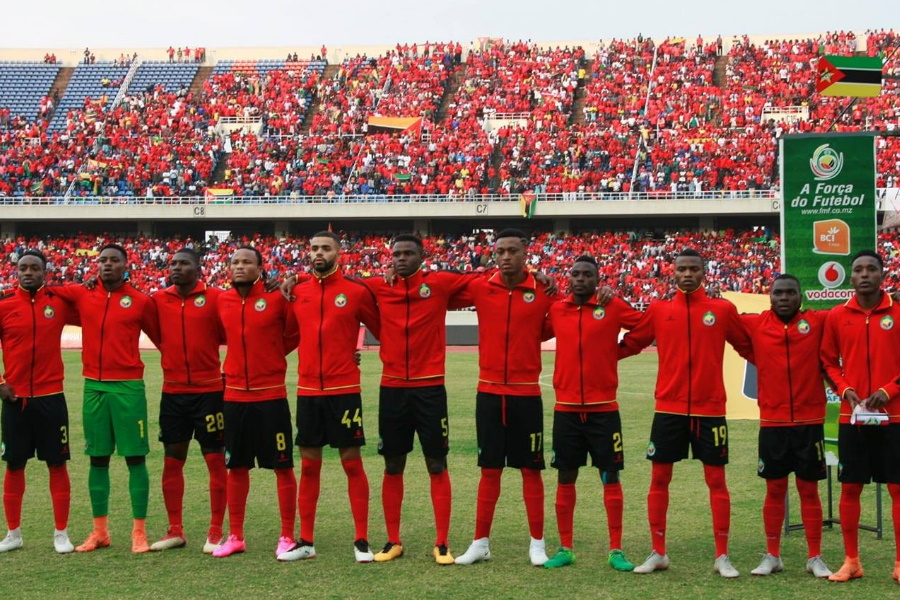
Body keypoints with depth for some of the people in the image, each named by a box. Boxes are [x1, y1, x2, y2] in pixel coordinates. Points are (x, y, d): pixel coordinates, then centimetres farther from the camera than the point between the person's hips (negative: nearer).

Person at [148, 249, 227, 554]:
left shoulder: (215, 297, -7)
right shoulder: (159, 299, 3)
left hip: (209, 391, -4)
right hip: (172, 393, 4)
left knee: (215, 460, 1)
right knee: (172, 461, 9)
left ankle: (215, 532, 10)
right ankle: (175, 531, 20)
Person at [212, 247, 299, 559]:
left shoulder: (277, 297, -8)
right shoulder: (222, 301, 4)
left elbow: (294, 333, 4)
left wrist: (272, 355, 4)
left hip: (271, 395, -4)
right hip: (234, 395, 4)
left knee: (282, 466, 1)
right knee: (236, 467, 12)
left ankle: (287, 537, 11)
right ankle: (235, 536, 22)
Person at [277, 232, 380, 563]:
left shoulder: (357, 291, -4)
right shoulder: (298, 292, 6)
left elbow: (383, 330, 5)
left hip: (344, 390, -4)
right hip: (307, 390, 4)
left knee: (352, 462, 1)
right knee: (309, 464, 9)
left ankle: (362, 541, 7)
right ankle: (306, 541, 17)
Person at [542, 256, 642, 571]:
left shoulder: (613, 307, -4)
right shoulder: (556, 310, 4)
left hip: (603, 408, -2)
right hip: (566, 409, 2)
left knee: (610, 478, 3)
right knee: (565, 477, 7)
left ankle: (616, 551, 11)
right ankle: (565, 548, 17)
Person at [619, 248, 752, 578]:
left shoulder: (723, 310, 1)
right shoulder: (659, 310, 3)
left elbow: (749, 347, 9)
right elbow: (629, 344, 9)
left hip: (710, 410, -1)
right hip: (668, 409, 1)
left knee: (716, 480, 3)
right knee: (659, 478, 5)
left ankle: (722, 557, 12)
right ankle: (658, 553, 18)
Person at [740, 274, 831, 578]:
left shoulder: (817, 322, -1)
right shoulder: (754, 325, 1)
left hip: (810, 422, -1)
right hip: (772, 422, 1)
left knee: (809, 489, 6)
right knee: (775, 489, 9)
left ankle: (815, 558, 16)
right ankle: (772, 556, 20)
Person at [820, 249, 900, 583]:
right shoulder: (836, 317, 3)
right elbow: (828, 362, 8)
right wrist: (845, 390, -7)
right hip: (852, 417, 1)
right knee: (850, 487, 5)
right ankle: (851, 561, 16)